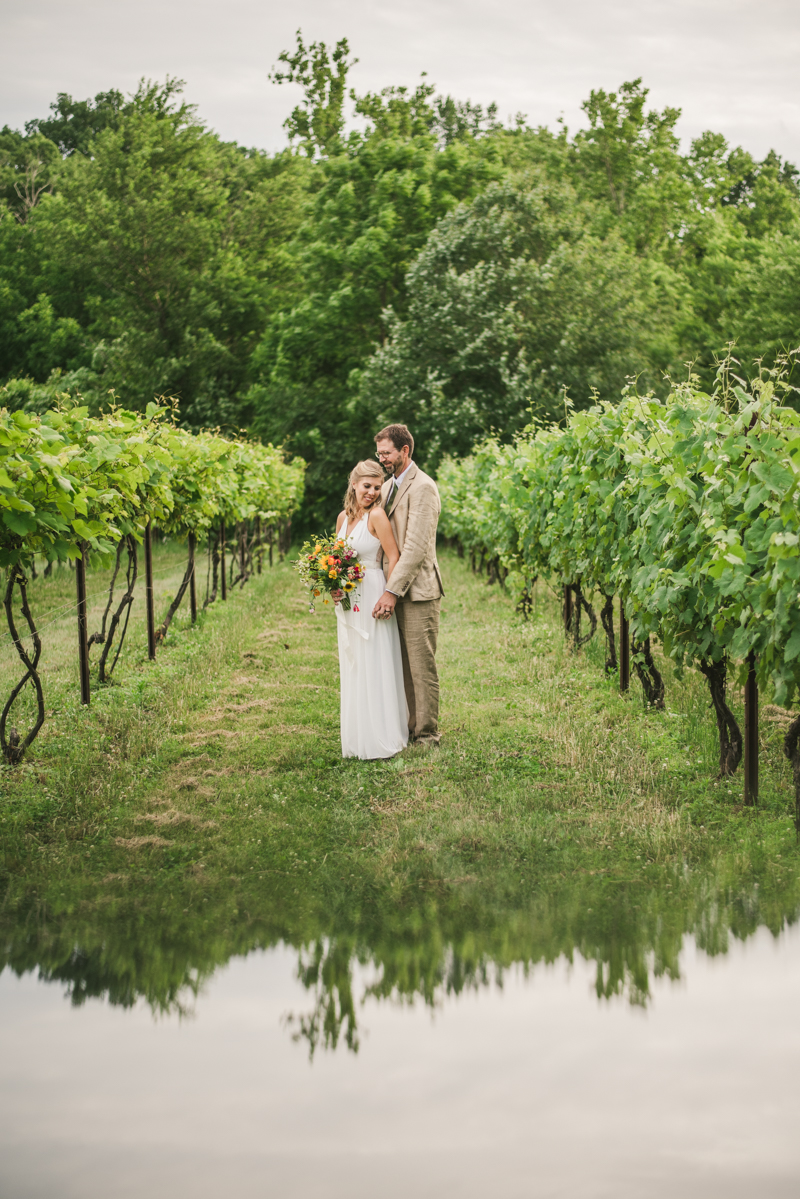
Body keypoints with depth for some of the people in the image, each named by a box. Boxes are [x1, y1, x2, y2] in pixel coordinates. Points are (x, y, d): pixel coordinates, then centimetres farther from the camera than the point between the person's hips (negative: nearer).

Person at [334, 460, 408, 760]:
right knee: (351, 667, 12)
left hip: (371, 597, -7)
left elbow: (393, 558, -14)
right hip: (347, 600, 7)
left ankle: (381, 737, 3)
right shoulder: (343, 517, 9)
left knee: (374, 666, -4)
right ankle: (356, 737, 20)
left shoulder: (377, 516, -11)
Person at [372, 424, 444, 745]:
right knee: (405, 666, 11)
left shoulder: (422, 487, -13)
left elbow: (415, 547, -19)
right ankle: (412, 727, 17)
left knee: (421, 665, -4)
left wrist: (392, 591, -21)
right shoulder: (388, 486, 16)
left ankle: (427, 735, 2)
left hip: (417, 590, -8)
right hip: (395, 589, 8)